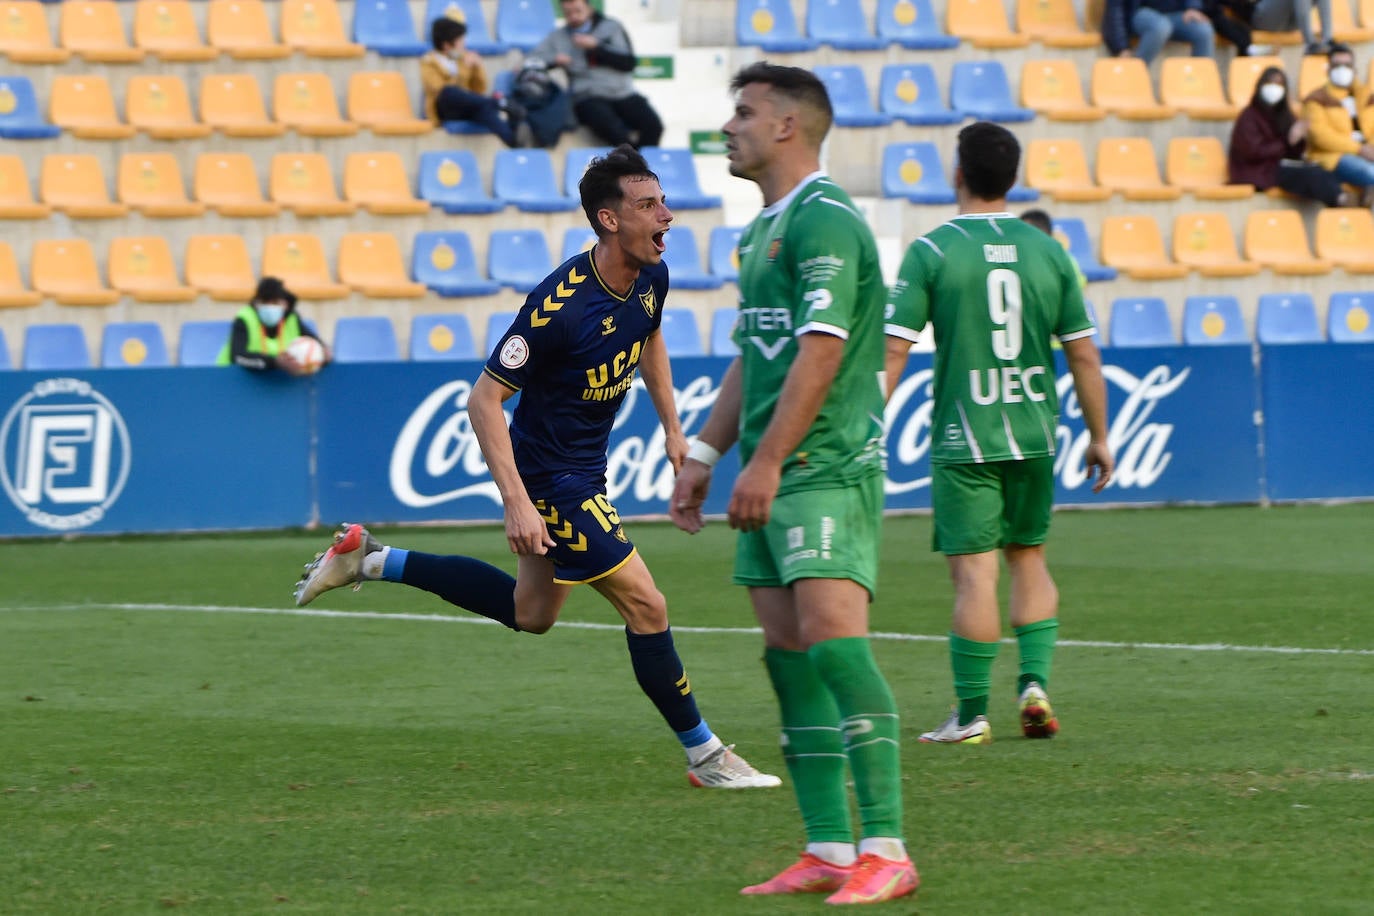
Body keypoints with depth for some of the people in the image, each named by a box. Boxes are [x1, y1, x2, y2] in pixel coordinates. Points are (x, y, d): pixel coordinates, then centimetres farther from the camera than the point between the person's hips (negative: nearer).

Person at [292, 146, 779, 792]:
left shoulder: (651, 277, -4)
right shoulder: (559, 305, -29)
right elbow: (484, 400, -23)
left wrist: (672, 428, 17)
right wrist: (516, 503, -28)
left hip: (584, 466, 9)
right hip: (547, 477, -9)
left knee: (531, 613, 23)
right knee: (646, 607, -8)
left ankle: (371, 561, 31)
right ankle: (704, 755, 6)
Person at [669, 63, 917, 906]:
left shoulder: (826, 221, -12)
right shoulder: (765, 230, 19)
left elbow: (820, 351, -19)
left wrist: (767, 460, -22)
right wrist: (705, 454, 22)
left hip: (826, 470, -10)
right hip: (772, 479, 10)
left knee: (833, 638, -17)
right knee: (790, 657, 6)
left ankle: (886, 851, -18)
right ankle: (828, 853, 8)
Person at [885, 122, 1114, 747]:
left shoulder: (932, 252, -7)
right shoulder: (1048, 252, 3)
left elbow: (893, 349, -10)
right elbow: (1083, 354, 6)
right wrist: (1098, 437, 14)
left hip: (963, 438, -3)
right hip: (1034, 434, 3)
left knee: (974, 572, -3)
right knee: (1029, 559, 19)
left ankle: (972, 713, -1)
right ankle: (1035, 683, 7)